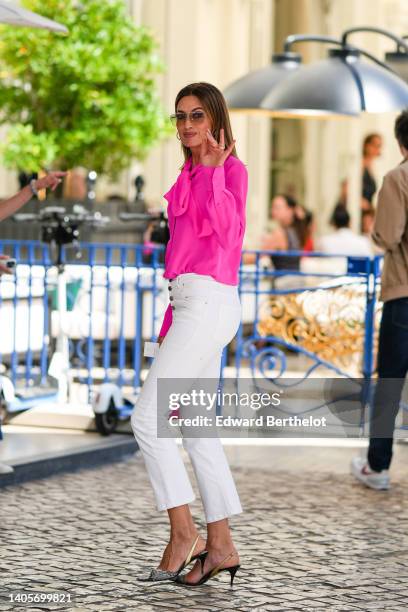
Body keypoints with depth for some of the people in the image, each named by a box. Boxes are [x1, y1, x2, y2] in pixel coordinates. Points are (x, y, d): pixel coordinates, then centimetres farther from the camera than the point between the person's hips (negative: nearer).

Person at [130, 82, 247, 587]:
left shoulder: (232, 170, -7)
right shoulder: (190, 175, 19)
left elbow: (228, 233, -23)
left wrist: (214, 168, -26)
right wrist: (171, 320, 23)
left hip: (209, 303, -9)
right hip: (191, 304, 9)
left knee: (147, 417, -10)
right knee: (195, 428, 9)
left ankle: (184, 534, -5)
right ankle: (221, 546, 11)